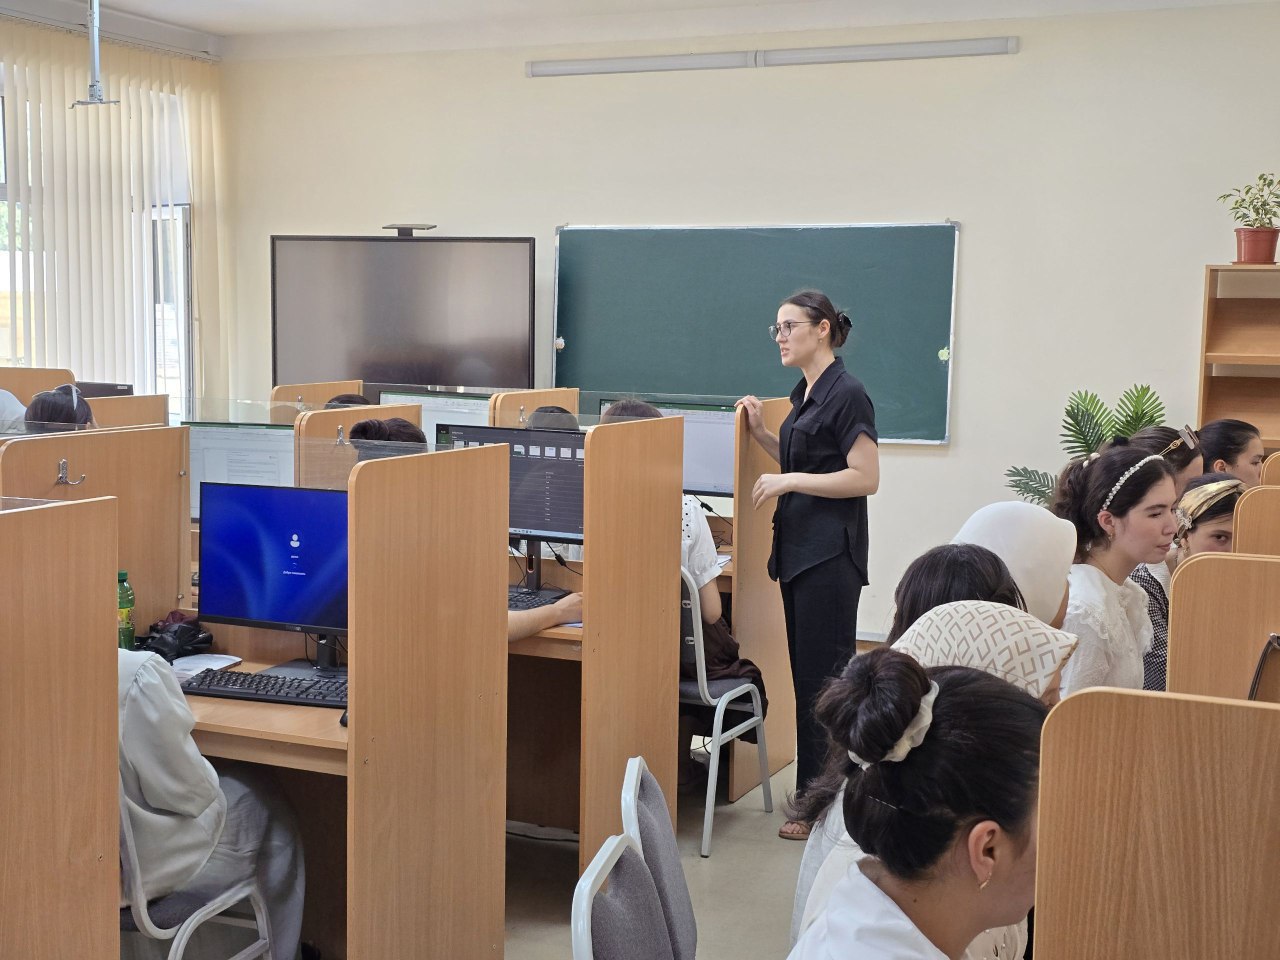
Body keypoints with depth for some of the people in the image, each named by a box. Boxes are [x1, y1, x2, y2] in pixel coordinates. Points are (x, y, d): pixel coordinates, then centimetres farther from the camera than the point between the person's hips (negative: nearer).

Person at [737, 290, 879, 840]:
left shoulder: (846, 395, -13)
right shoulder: (806, 392, 14)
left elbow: (865, 478, -18)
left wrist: (789, 481, -19)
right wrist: (761, 432, 10)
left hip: (831, 553, -9)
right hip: (798, 547, 9)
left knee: (823, 675, -4)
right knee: (806, 672, 13)